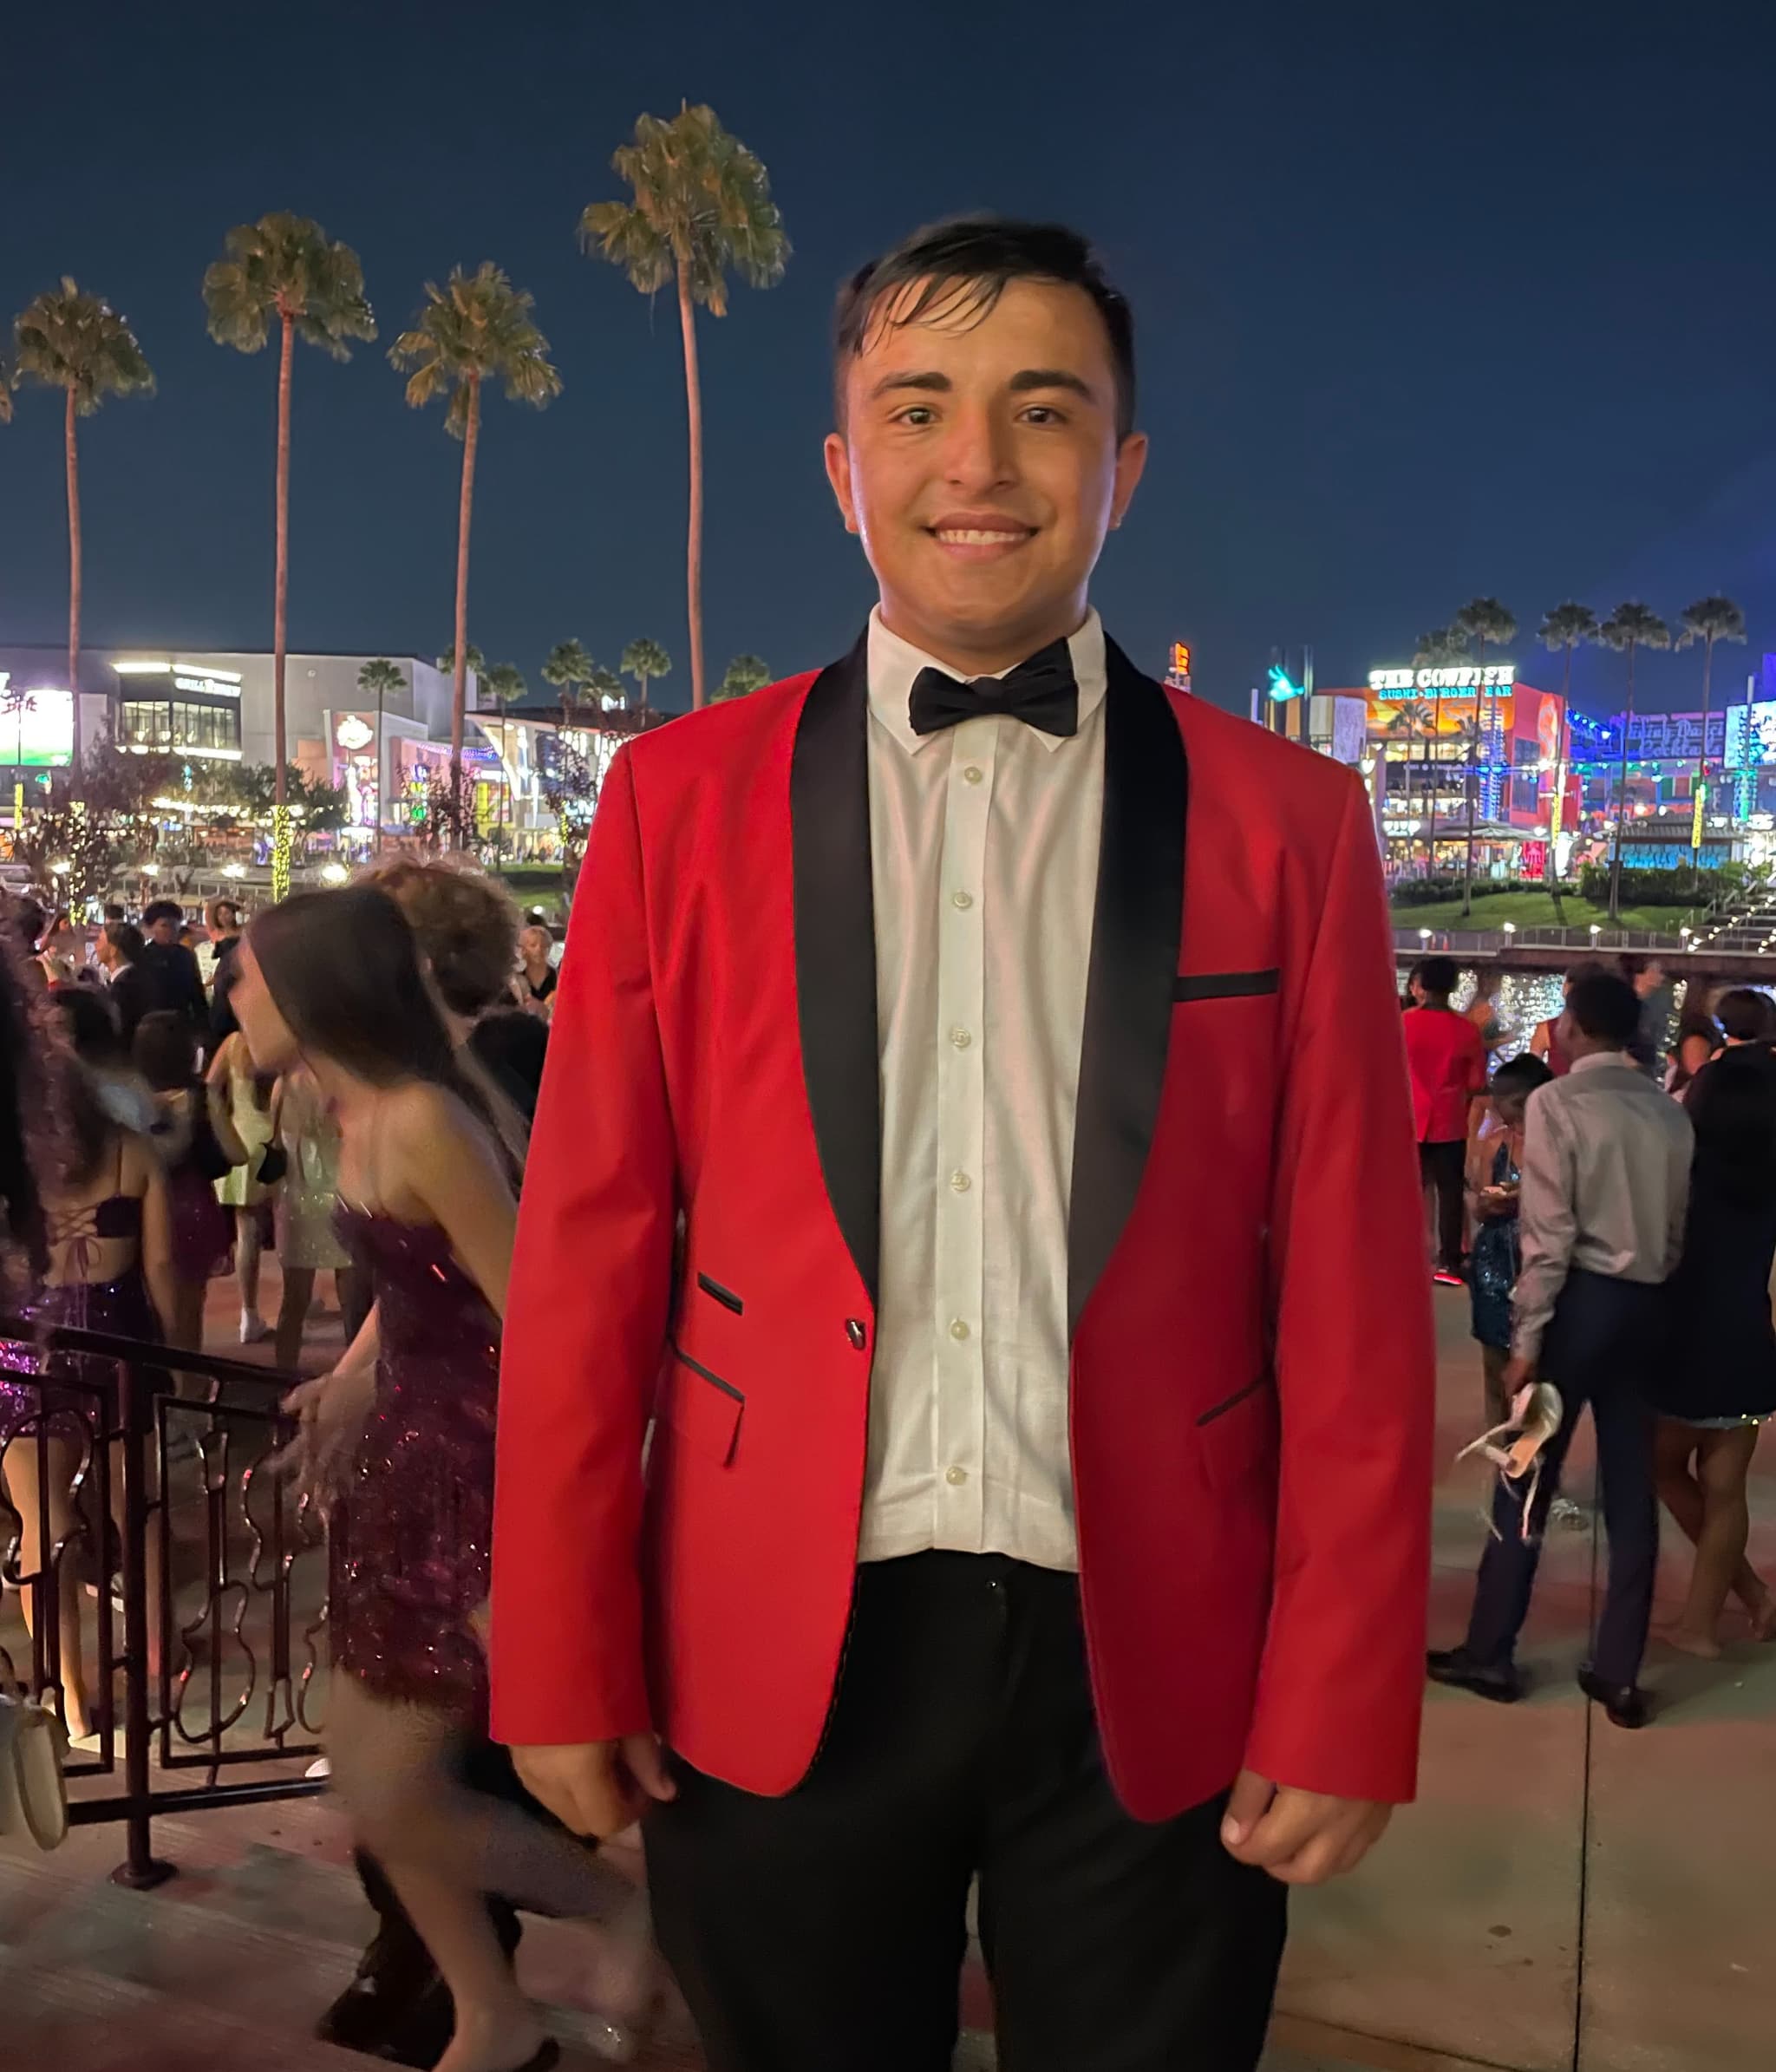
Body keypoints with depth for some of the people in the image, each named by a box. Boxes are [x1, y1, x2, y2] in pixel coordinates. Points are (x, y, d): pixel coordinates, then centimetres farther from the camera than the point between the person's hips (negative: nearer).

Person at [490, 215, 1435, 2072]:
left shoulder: (1285, 822, -2)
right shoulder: (679, 796, -1)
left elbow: (1350, 1304, -3)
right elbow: (585, 1259, -2)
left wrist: (1341, 1709, -4)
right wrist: (560, 1666, -1)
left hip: (1160, 1673, 0)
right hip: (774, 1655, 1)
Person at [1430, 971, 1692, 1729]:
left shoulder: (1557, 1102, -11)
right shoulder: (1669, 1112, 7)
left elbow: (1549, 1235, -15)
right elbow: (1678, 1228, 7)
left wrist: (1526, 1339, -12)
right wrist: (1650, 1286, 16)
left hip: (1581, 1298, -5)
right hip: (1645, 1305, 6)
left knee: (1528, 1482, 5)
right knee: (1631, 1490, 10)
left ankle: (1489, 1654, 16)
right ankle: (1618, 1673, 18)